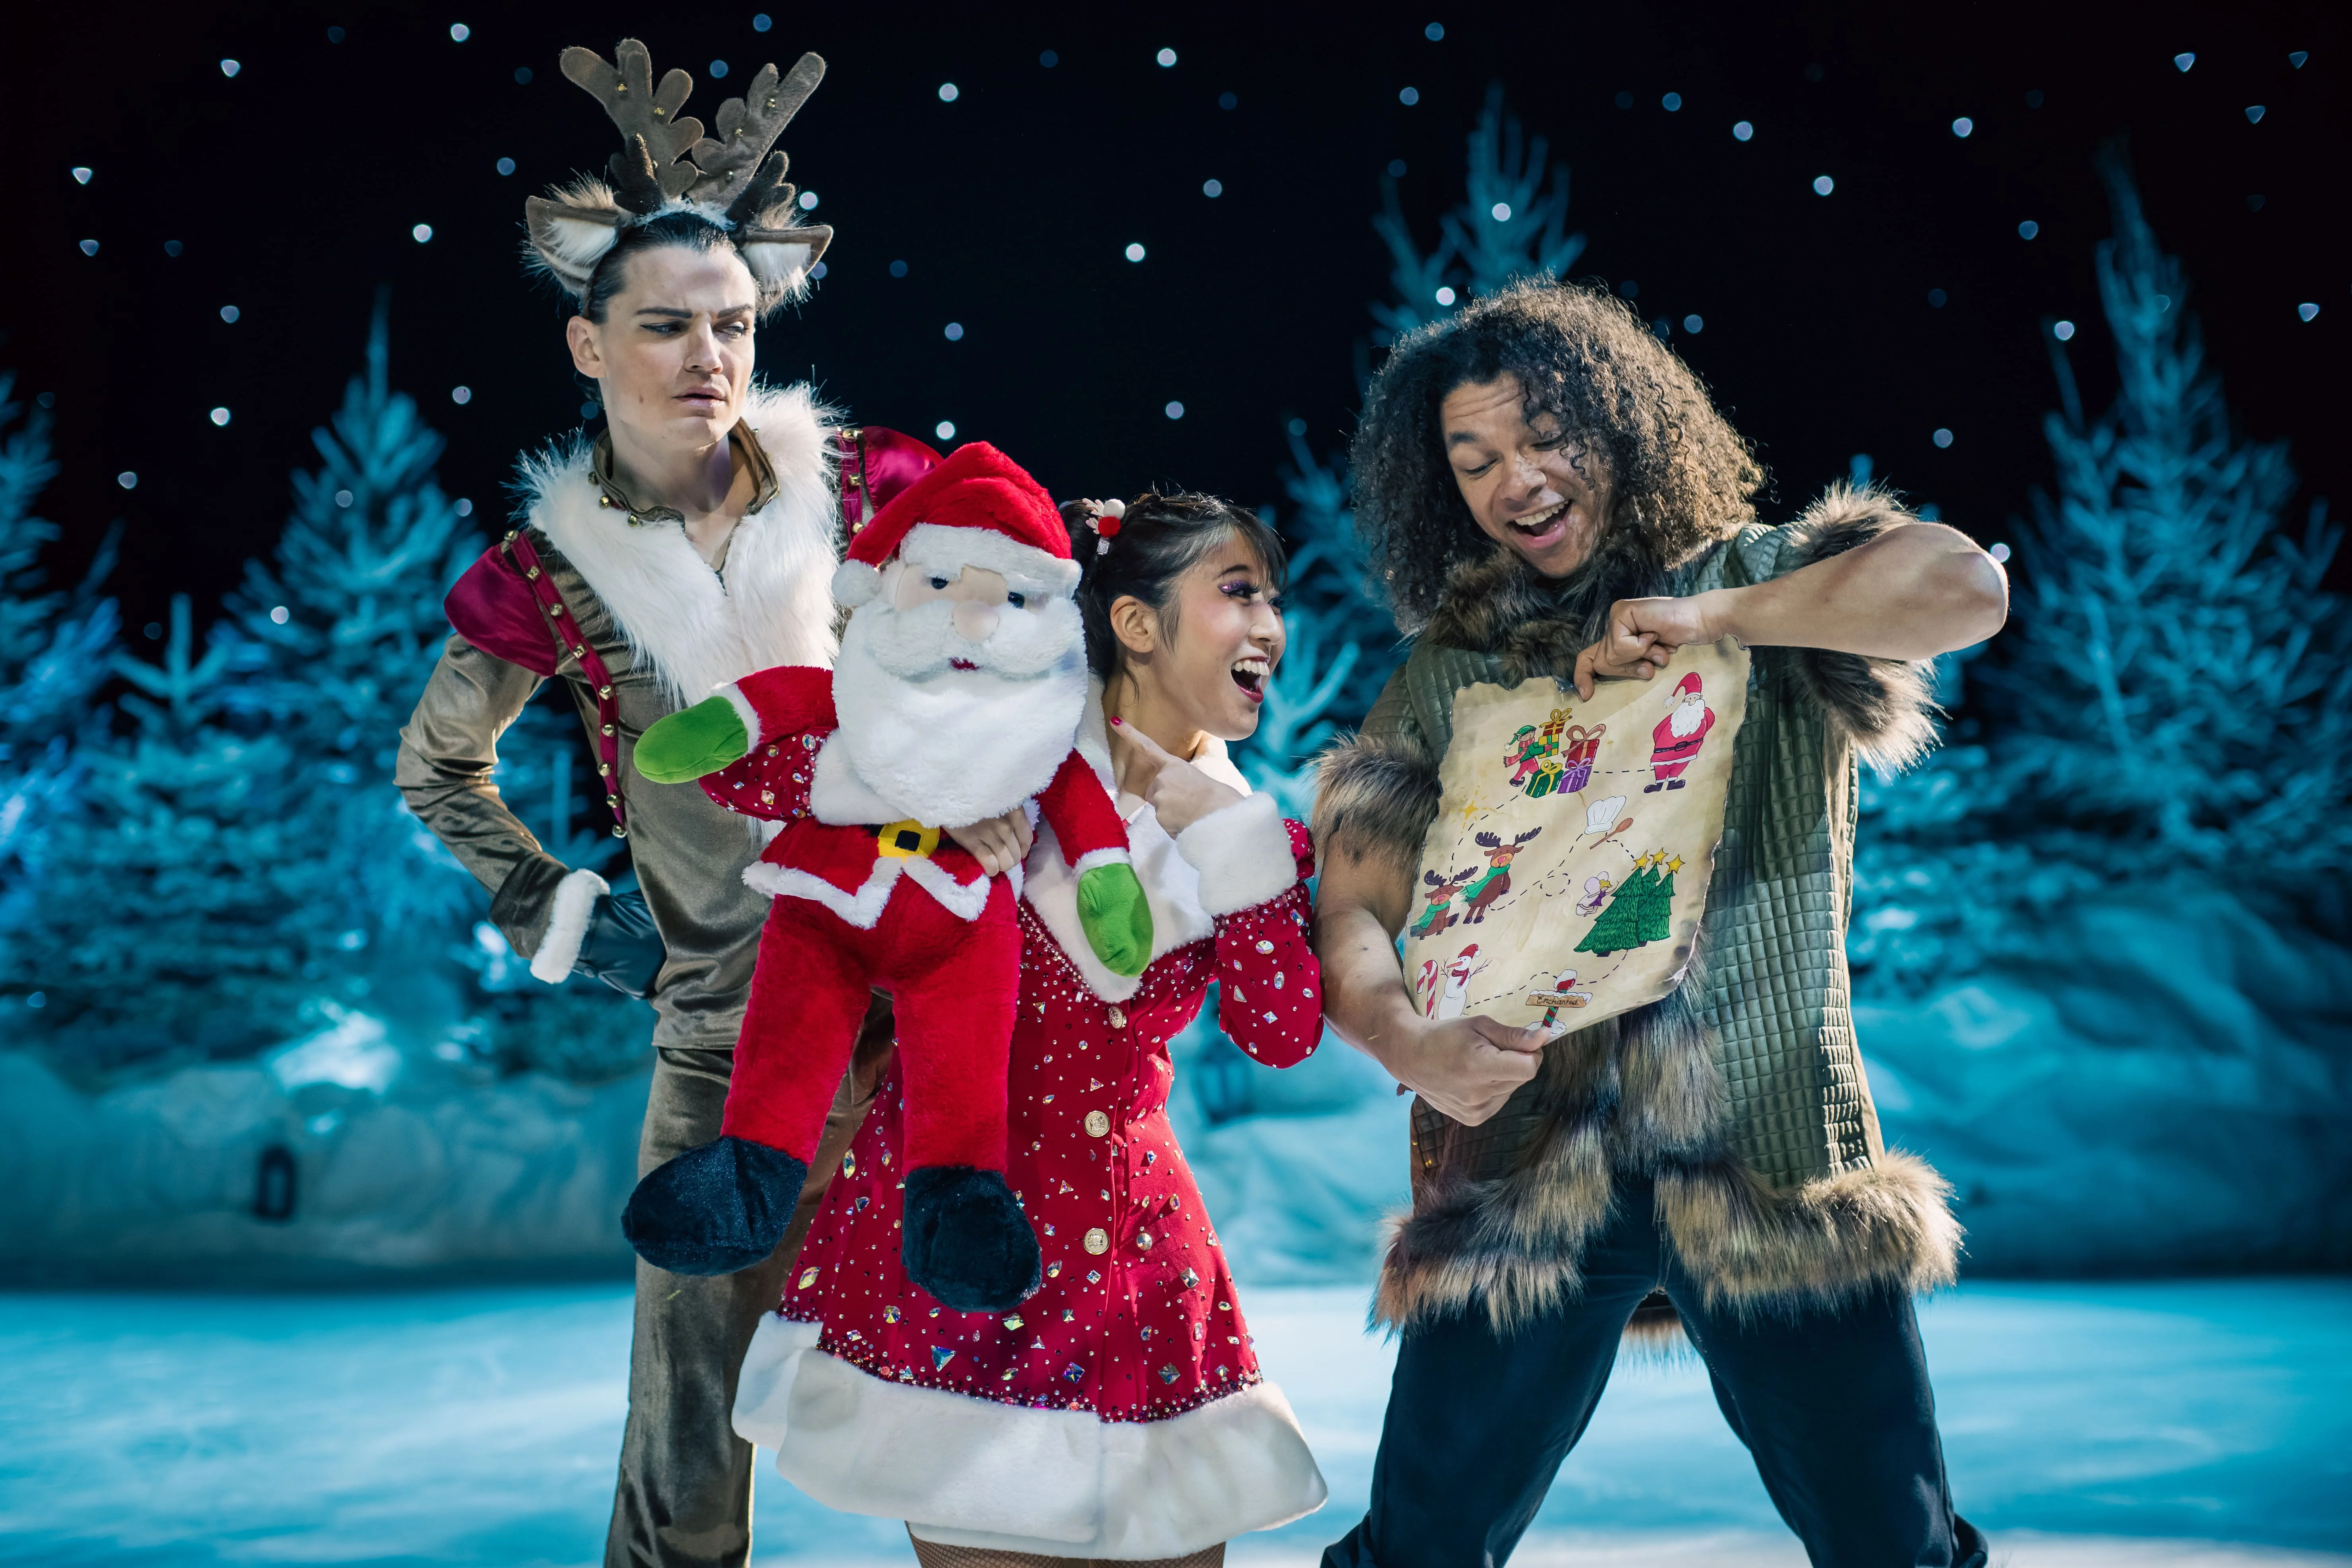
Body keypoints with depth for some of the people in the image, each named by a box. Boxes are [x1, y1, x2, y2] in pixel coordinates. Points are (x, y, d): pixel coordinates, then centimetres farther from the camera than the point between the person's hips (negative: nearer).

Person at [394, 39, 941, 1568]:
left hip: (942, 991, 0)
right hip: (731, 1049, 0)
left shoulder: (862, 484, -3)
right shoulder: (551, 568, -2)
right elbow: (435, 766, 16)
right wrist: (557, 913, 5)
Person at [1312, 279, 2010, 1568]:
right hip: (1524, 1173, 2)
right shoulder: (1448, 677, 12)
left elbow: (1967, 588, -12)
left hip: (1769, 1165, -1)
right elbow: (1346, 909, 3)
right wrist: (1411, 1044, -17)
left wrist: (1715, 616, -14)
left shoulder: (1755, 581, 7)